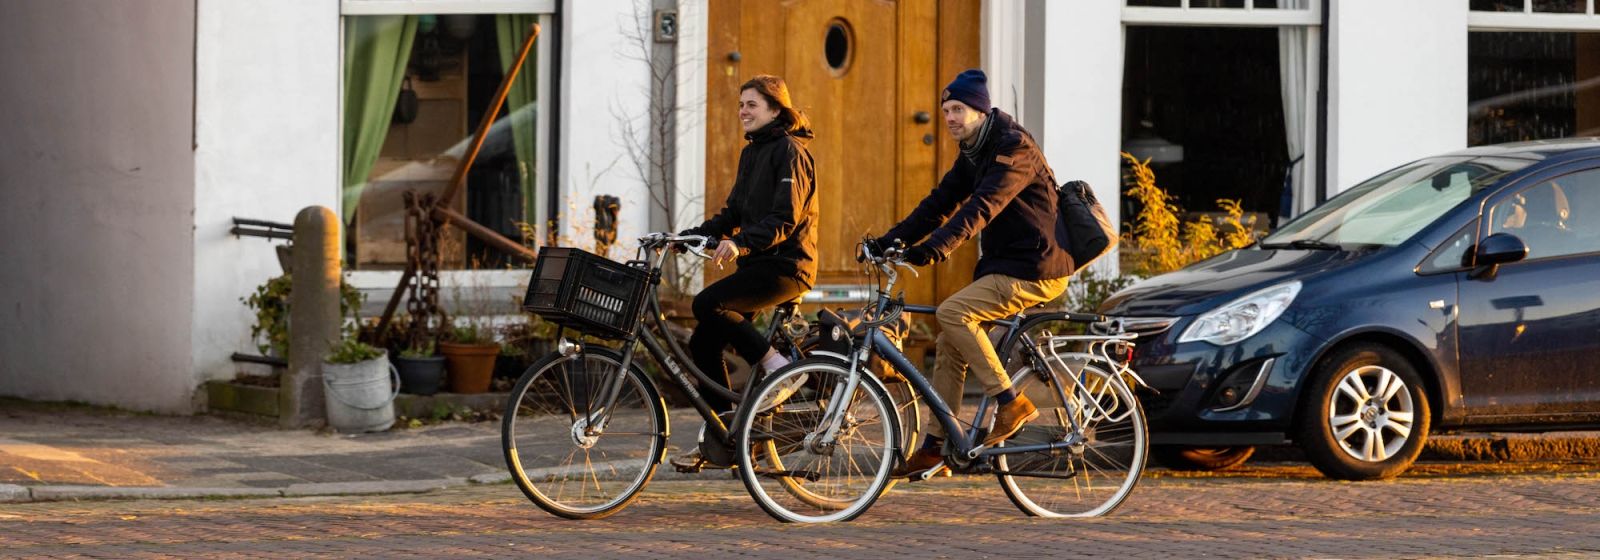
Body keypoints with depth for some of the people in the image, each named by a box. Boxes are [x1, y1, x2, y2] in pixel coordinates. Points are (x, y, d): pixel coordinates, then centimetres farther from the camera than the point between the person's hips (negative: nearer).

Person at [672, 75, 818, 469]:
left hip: (785, 266, -9)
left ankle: (774, 363, -14)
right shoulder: (752, 153, 18)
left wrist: (740, 243, -33)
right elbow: (733, 215, 19)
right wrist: (687, 236, 5)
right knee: (704, 343, 3)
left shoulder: (790, 151, -10)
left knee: (707, 303, -27)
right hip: (758, 264, 9)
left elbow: (785, 219, -20)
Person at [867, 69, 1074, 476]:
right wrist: (889, 241, 0)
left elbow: (982, 206, -30)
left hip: (1034, 270, -10)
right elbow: (940, 203, 11)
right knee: (950, 345, 5)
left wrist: (936, 248, -41)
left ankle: (1011, 403, -17)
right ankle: (934, 448, 9)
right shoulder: (973, 153, 13)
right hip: (1002, 265, 10)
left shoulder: (1014, 148, -17)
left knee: (953, 313, -24)